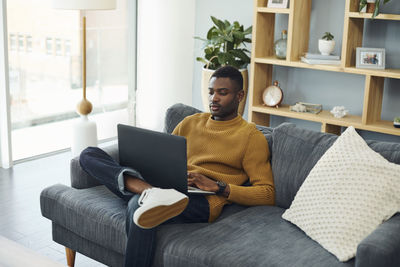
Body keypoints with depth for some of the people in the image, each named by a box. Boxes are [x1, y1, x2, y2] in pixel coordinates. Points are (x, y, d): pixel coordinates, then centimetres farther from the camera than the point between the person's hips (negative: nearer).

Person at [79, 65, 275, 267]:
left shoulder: (251, 136, 9)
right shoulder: (190, 122, 27)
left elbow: (267, 194, 0)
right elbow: (161, 159, 31)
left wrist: (217, 187, -13)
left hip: (201, 203, -7)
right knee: (89, 155, -14)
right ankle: (147, 190, -37)